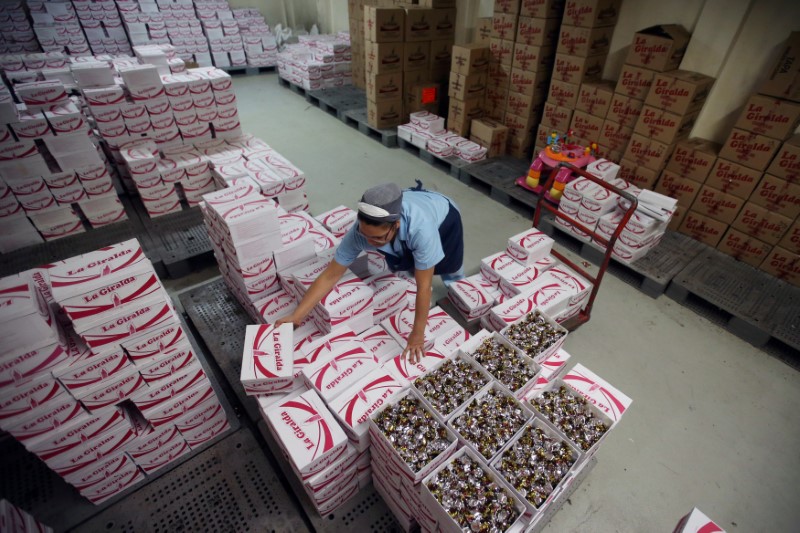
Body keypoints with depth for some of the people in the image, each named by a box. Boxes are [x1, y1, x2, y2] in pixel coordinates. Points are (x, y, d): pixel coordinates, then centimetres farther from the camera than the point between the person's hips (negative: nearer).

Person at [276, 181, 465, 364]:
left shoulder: (420, 228, -51)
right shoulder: (360, 230, -39)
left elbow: (423, 286, -41)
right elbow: (331, 275, -32)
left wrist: (417, 334, -34)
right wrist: (296, 316, -35)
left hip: (443, 215, -2)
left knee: (451, 273, 14)